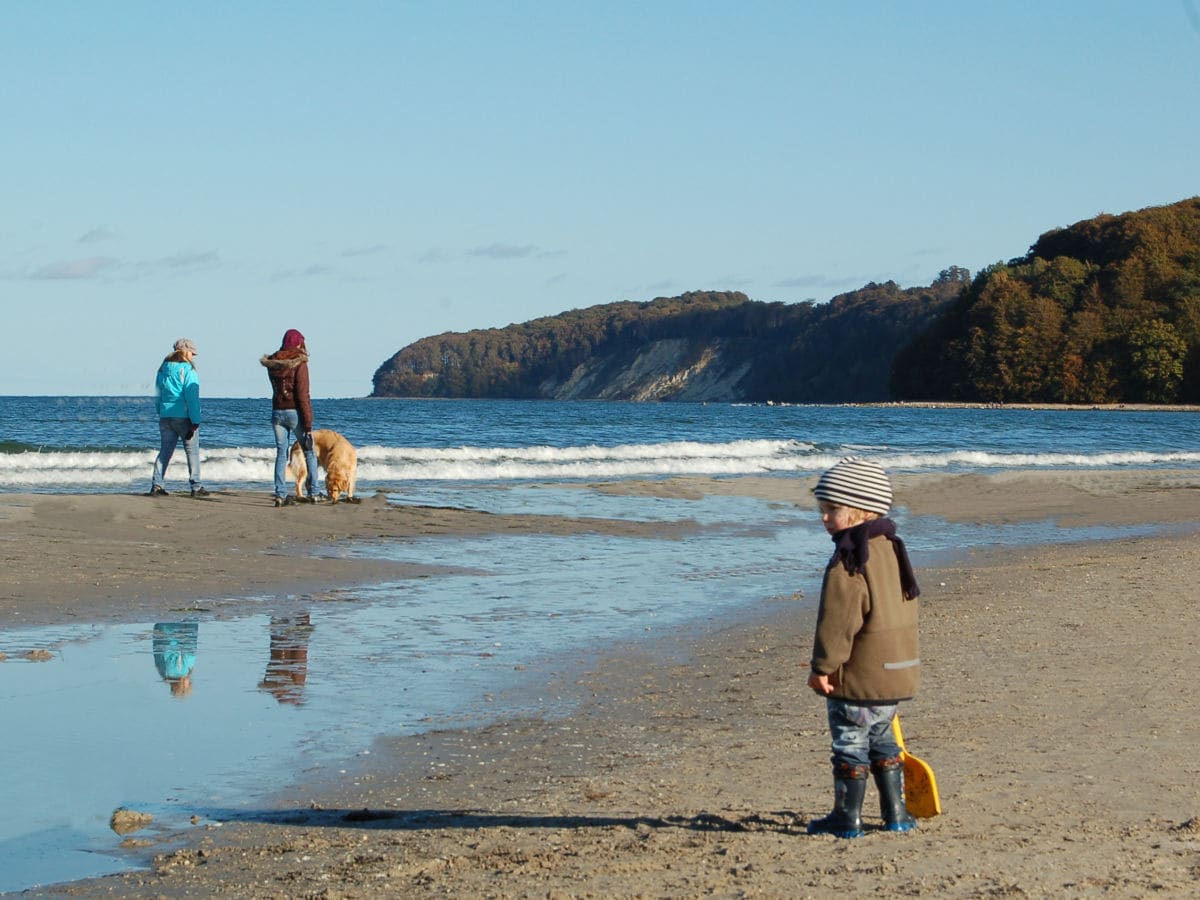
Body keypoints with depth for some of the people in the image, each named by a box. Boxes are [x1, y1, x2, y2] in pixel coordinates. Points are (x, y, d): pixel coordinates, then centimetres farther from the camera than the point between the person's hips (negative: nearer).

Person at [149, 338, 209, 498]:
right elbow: (192, 397, -14)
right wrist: (195, 422, -15)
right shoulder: (187, 370, -9)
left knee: (164, 451, 8)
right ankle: (196, 487, 4)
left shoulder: (163, 369, 11)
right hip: (184, 417, -6)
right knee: (192, 452, 3)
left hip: (166, 417, 6)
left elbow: (158, 396, 15)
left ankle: (156, 485, -1)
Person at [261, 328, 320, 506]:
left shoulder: (272, 364, 5)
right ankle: (313, 493, 9)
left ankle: (280, 495, 2)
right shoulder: (299, 363, -12)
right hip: (295, 412, -4)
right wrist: (308, 425, -12)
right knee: (309, 453, 9)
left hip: (277, 412, 5)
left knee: (281, 454, 8)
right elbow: (303, 396, -14)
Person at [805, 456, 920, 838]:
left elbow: (838, 620, -21)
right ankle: (896, 813, 21)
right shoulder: (891, 548, 10)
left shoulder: (850, 559, -19)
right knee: (881, 741, 20)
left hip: (858, 677, -9)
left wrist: (823, 667, -14)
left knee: (850, 744, 2)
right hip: (897, 673, 9)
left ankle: (847, 818, 9)